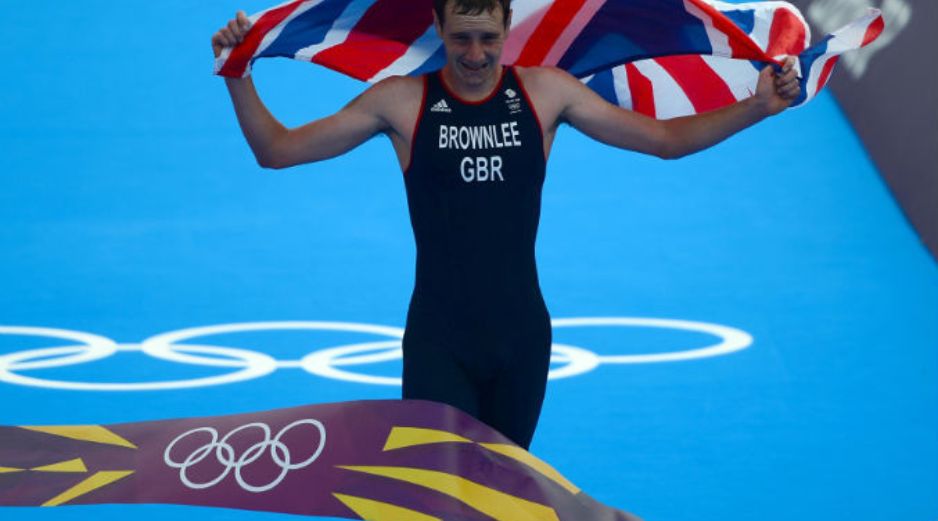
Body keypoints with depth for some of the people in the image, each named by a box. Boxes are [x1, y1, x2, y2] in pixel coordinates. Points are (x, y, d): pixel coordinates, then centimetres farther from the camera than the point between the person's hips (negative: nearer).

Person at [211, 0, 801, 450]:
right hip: (438, 342, -2)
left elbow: (666, 139, 4)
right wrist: (240, 78, -16)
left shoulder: (545, 92, -1)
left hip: (521, 337, 2)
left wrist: (757, 106, -6)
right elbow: (278, 150, -2)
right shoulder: (402, 101, -5)